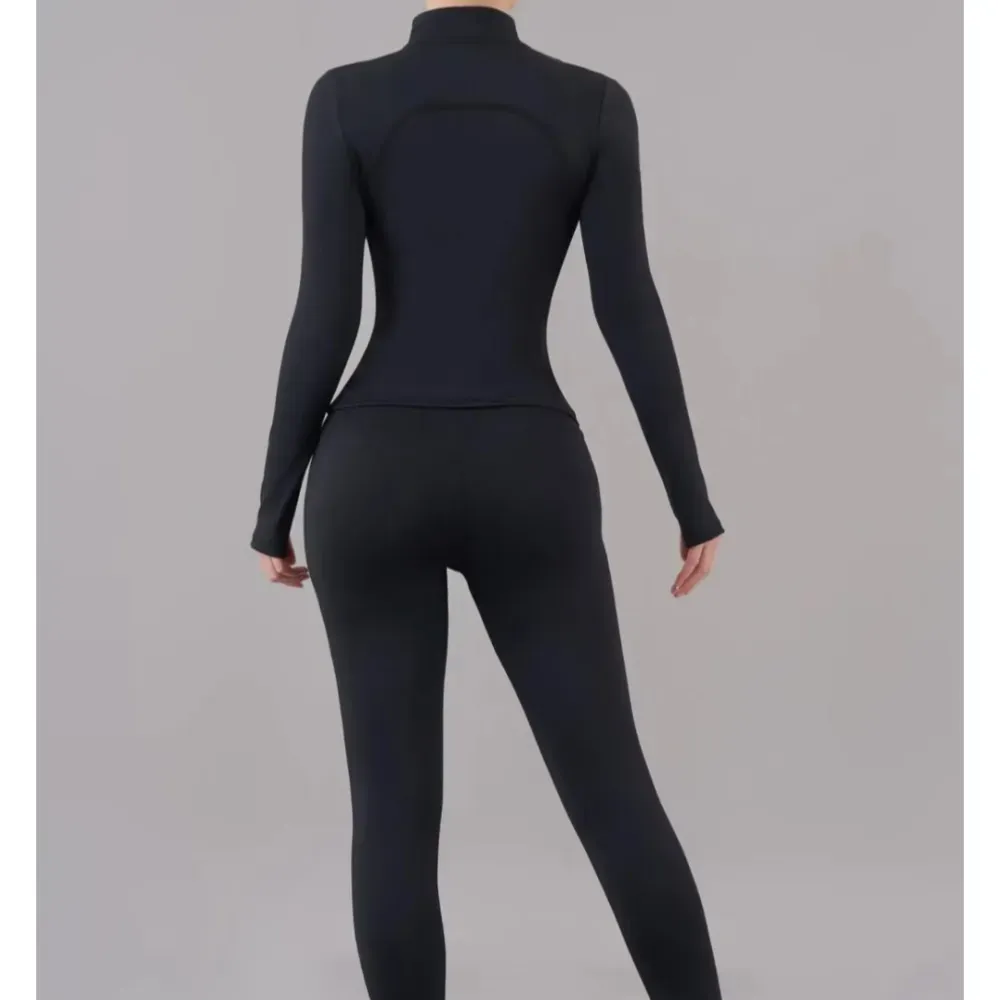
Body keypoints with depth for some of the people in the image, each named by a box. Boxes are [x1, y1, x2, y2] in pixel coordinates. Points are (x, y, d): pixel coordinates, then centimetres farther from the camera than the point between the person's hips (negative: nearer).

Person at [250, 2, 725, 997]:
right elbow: (631, 314, -3)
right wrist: (695, 502, 5)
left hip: (373, 479, 0)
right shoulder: (594, 104, 1)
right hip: (528, 483, 1)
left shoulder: (345, 99, -1)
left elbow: (324, 317, -7)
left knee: (394, 803, 7)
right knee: (612, 786, 10)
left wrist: (273, 507, 2)